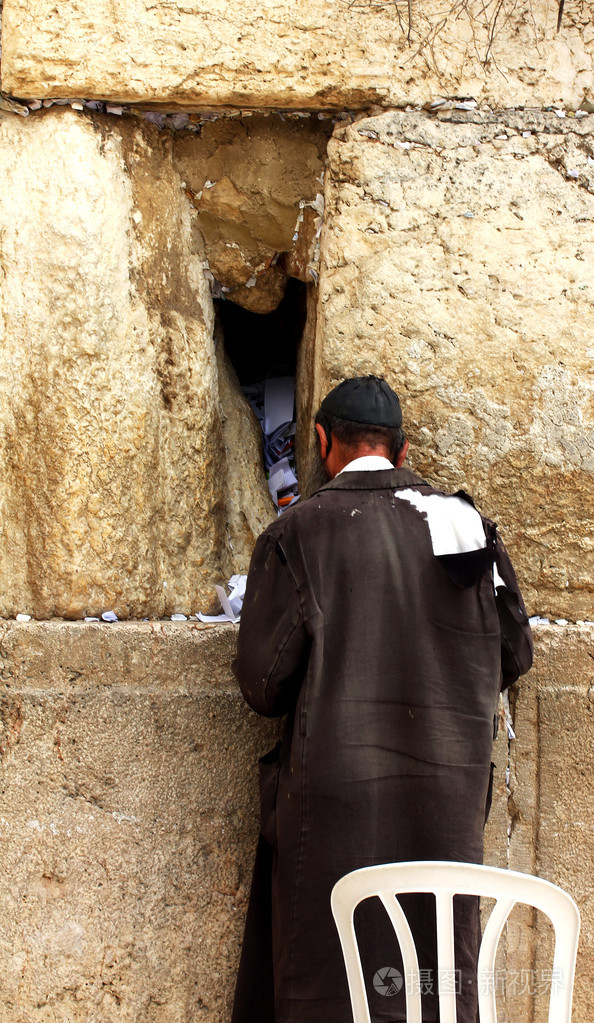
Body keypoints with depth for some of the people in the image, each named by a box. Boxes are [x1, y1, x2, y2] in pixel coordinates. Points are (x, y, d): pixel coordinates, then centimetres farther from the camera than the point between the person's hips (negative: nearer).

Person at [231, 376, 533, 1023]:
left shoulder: (296, 533, -3)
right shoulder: (466, 523, 7)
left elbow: (262, 681, -6)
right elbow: (513, 655, 12)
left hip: (336, 791, -3)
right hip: (450, 788, 3)